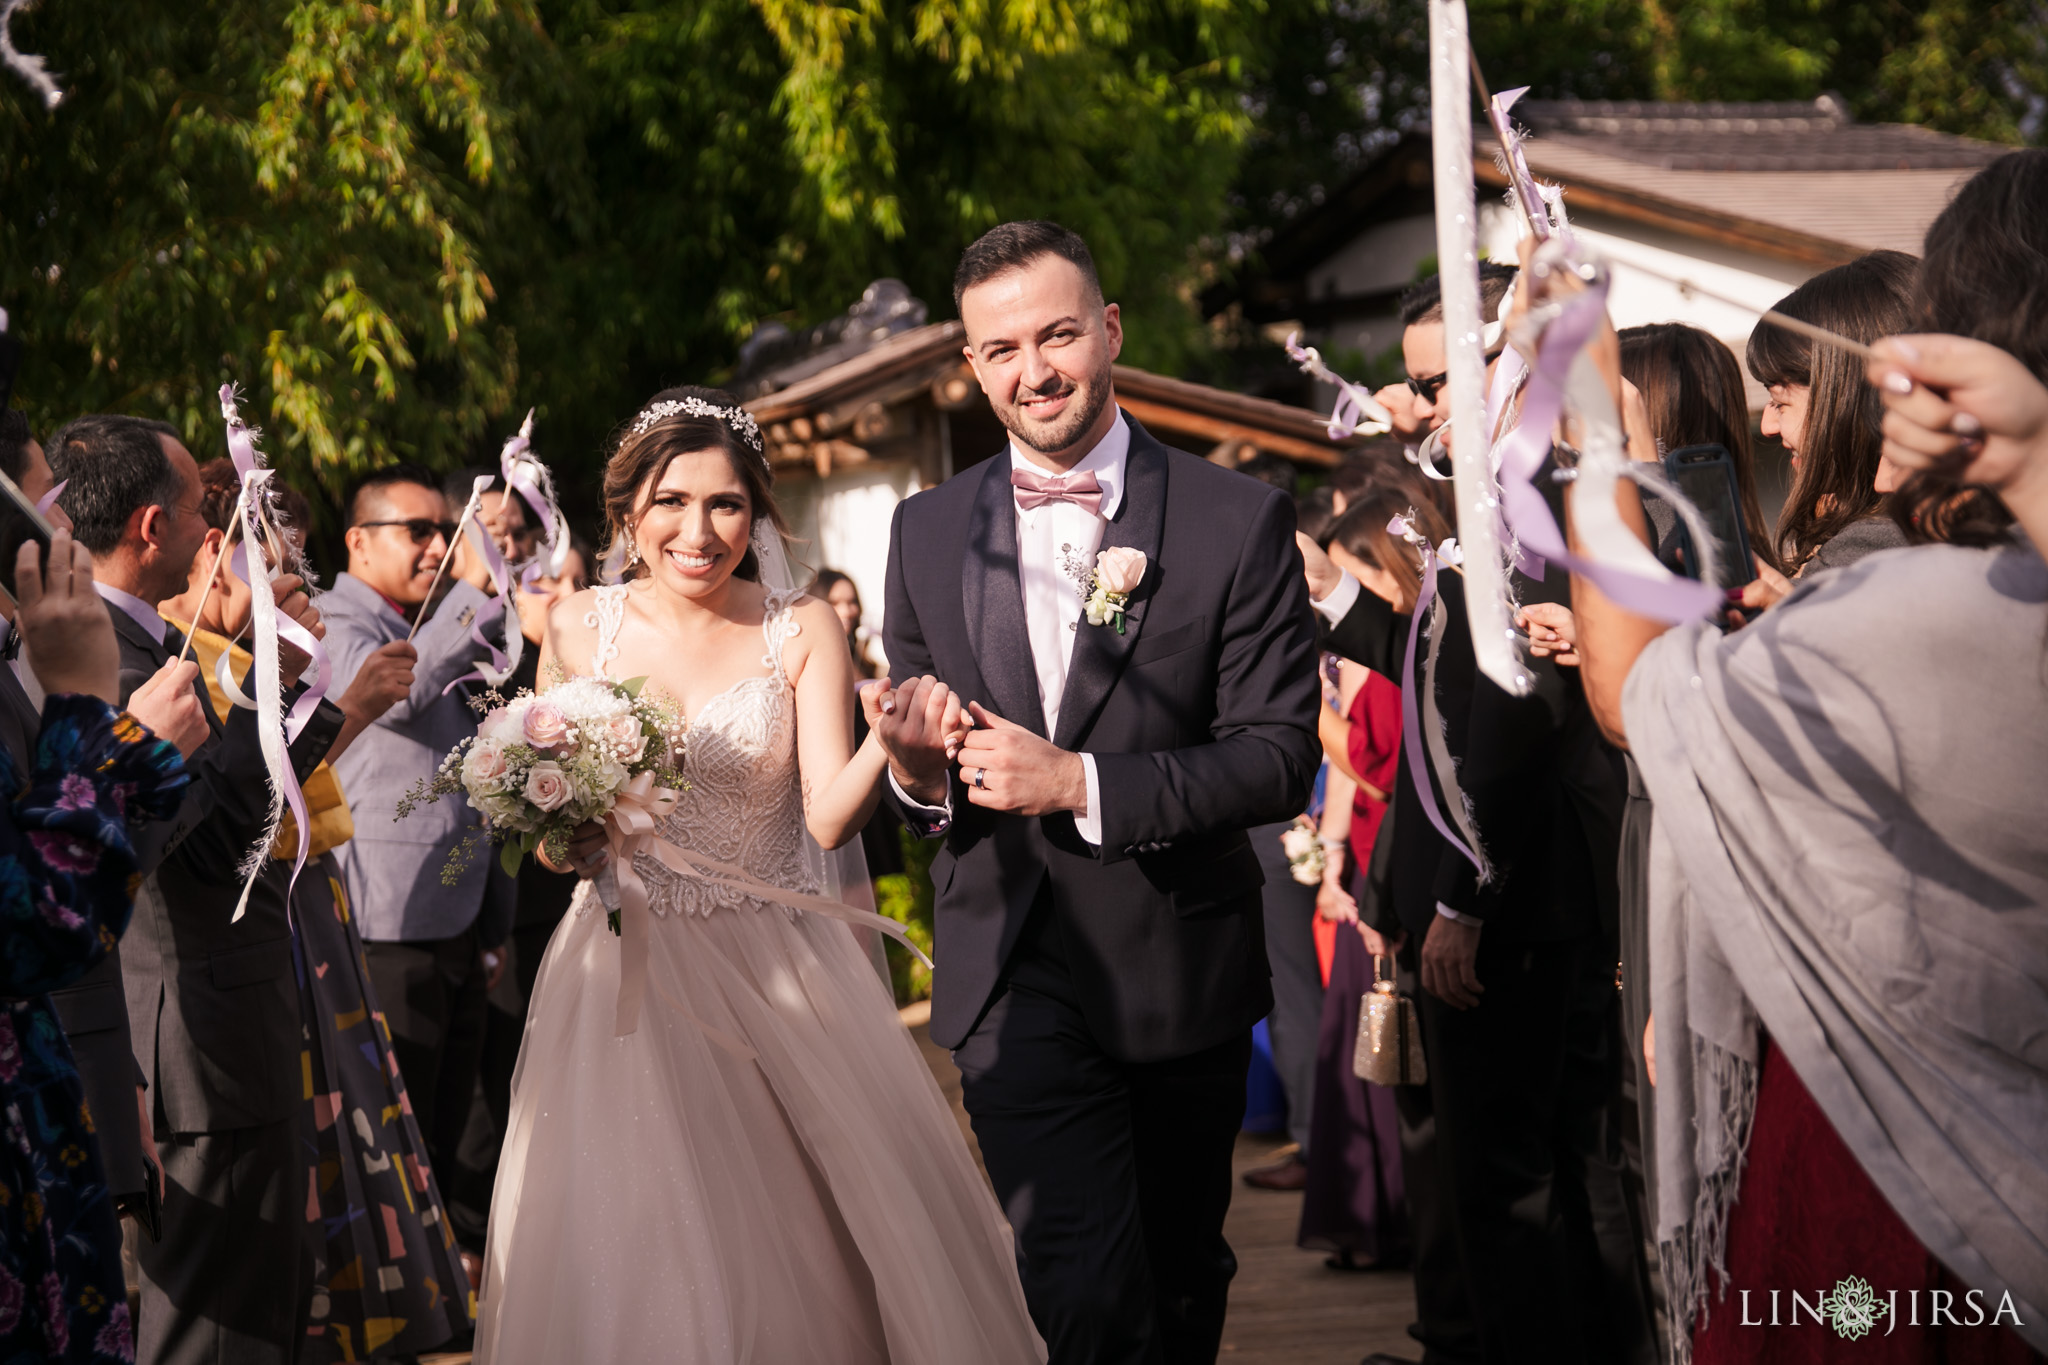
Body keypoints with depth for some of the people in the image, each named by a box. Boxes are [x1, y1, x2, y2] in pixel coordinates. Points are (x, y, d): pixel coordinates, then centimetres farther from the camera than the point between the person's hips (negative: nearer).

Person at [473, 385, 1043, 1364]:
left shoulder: (801, 631, -1)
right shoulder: (580, 628, 2)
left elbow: (828, 816, -12)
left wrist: (889, 742, -31)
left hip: (779, 980, -1)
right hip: (624, 975, 1)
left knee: (794, 1243, -2)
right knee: (630, 1260, -2)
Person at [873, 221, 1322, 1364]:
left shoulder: (1241, 521, -7)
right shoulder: (929, 532, 3)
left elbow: (1281, 756, -12)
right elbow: (914, 752, 11)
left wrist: (1079, 784, -22)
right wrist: (917, 776, -14)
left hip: (1182, 968, 0)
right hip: (1014, 978, 0)